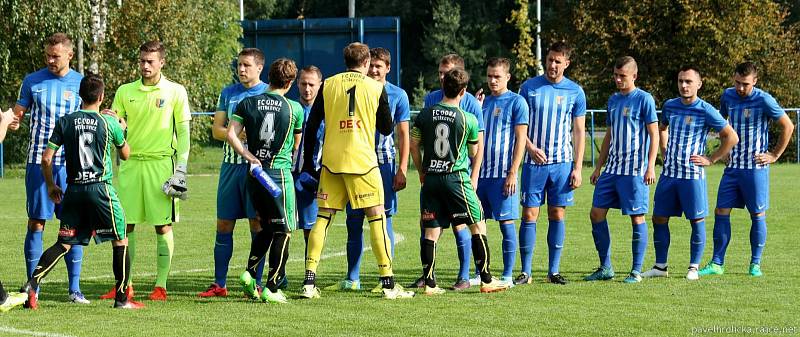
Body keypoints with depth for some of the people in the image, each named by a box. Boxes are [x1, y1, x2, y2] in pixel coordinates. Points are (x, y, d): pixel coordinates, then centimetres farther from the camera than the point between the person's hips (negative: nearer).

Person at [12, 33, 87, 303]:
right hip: (39, 161, 0)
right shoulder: (32, 81, 5)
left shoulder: (80, 84, 6)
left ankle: (75, 288, 6)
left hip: (70, 163, 0)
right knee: (36, 223, 0)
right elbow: (17, 116, 10)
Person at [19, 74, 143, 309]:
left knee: (64, 243, 9)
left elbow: (46, 159, 1)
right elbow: (125, 154, 14)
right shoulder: (109, 123, -2)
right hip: (101, 188, -3)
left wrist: (50, 185, 16)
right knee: (120, 241, 9)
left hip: (73, 189, 3)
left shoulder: (65, 122, 4)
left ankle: (33, 282, -11)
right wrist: (122, 131, 32)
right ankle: (121, 298, 8)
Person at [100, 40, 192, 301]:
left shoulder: (175, 91, 2)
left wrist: (181, 167, -4)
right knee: (126, 224, 2)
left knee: (163, 225, -2)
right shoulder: (125, 92, 10)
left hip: (161, 163, -3)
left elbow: (183, 132, 3)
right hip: (130, 163, 3)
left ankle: (161, 285, 4)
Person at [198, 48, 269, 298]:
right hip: (230, 165, 4)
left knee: (257, 225, -2)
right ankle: (219, 284, 10)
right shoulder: (228, 93, 13)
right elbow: (216, 130, 9)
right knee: (223, 225, 5)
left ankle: (256, 283, 5)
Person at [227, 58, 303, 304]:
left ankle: (250, 271, 4)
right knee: (283, 230, 3)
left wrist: (249, 156, -3)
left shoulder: (248, 103, 4)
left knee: (267, 227, 20)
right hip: (280, 172, -4)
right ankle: (272, 288, -2)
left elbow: (231, 134, -7)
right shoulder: (295, 108, -1)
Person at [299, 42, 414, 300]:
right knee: (377, 218, 2)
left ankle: (309, 282, 0)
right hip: (363, 162, -2)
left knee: (323, 218, 6)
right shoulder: (376, 88, 1)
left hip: (331, 162, 2)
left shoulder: (328, 85, 7)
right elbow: (386, 129, 8)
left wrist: (308, 163, 12)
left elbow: (311, 126, 6)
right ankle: (388, 283, -1)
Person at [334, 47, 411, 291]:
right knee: (353, 221, 4)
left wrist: (402, 169, -4)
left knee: (384, 220, -3)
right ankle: (352, 279, 12)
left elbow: (403, 135, 4)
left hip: (384, 164, -3)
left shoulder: (398, 95, 3)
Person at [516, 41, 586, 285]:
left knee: (557, 215, 4)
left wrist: (577, 168, -1)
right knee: (529, 215, -3)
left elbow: (579, 132, 5)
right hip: (534, 163, -1)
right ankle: (525, 272, 2)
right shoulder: (529, 87, 3)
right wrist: (531, 148, -12)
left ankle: (553, 271, 10)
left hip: (562, 163, 1)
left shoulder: (575, 92, 4)